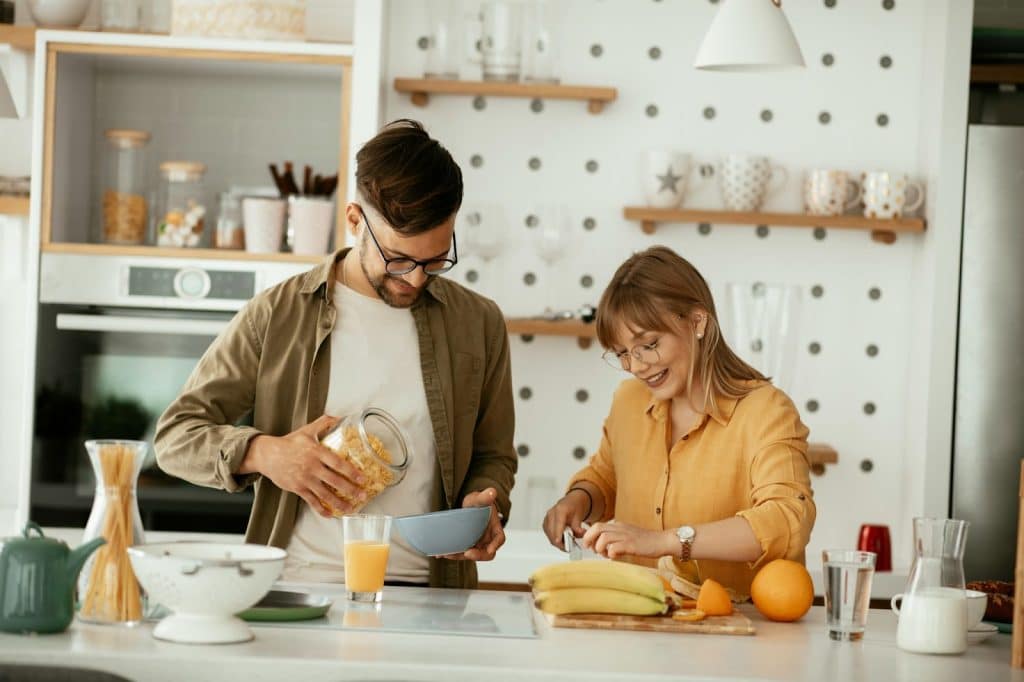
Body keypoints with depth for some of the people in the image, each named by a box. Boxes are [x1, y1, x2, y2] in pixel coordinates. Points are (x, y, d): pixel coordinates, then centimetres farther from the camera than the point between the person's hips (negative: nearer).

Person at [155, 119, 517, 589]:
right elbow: (175, 436, 6)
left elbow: (493, 456, 23)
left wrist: (484, 504, -1)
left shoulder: (478, 325, 11)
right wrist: (264, 453, -13)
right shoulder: (277, 316, 5)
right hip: (295, 589, -1)